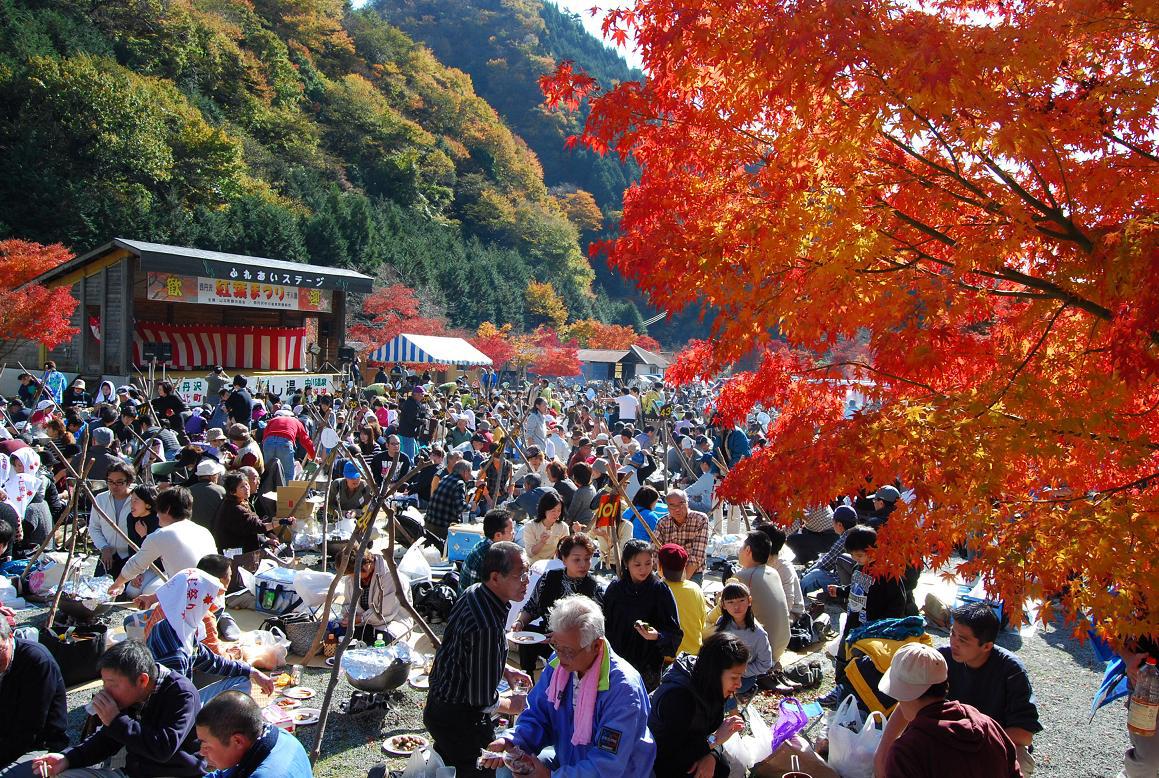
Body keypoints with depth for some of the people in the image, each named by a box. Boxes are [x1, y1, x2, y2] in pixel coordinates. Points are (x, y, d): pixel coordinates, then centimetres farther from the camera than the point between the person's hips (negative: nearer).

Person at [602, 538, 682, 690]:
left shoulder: (660, 590, -6)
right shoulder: (615, 589, 1)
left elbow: (674, 633, -8)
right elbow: (604, 627, 8)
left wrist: (657, 636, -26)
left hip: (648, 666, -2)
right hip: (617, 664, 2)